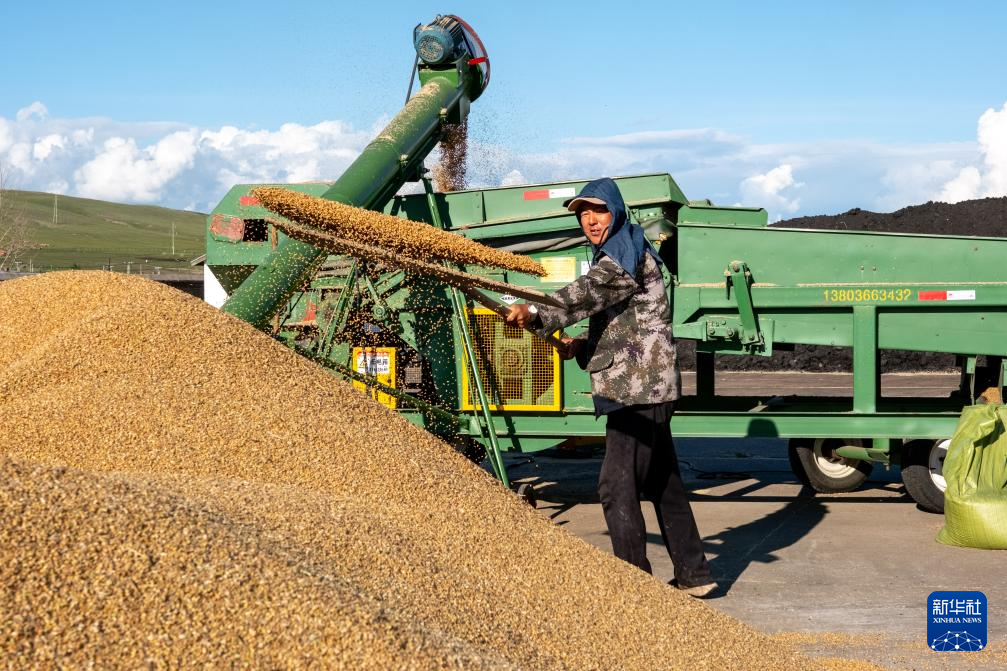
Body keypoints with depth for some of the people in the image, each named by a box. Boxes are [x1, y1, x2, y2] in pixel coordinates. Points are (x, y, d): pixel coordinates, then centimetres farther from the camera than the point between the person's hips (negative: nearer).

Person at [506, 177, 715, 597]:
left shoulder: (627, 255, -11)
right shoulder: (615, 256, 21)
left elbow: (588, 293, -30)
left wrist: (537, 314, -44)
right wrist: (582, 347, 14)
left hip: (637, 389, -11)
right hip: (649, 389, 11)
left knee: (617, 486, -11)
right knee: (663, 484, 15)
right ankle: (693, 575, 22)